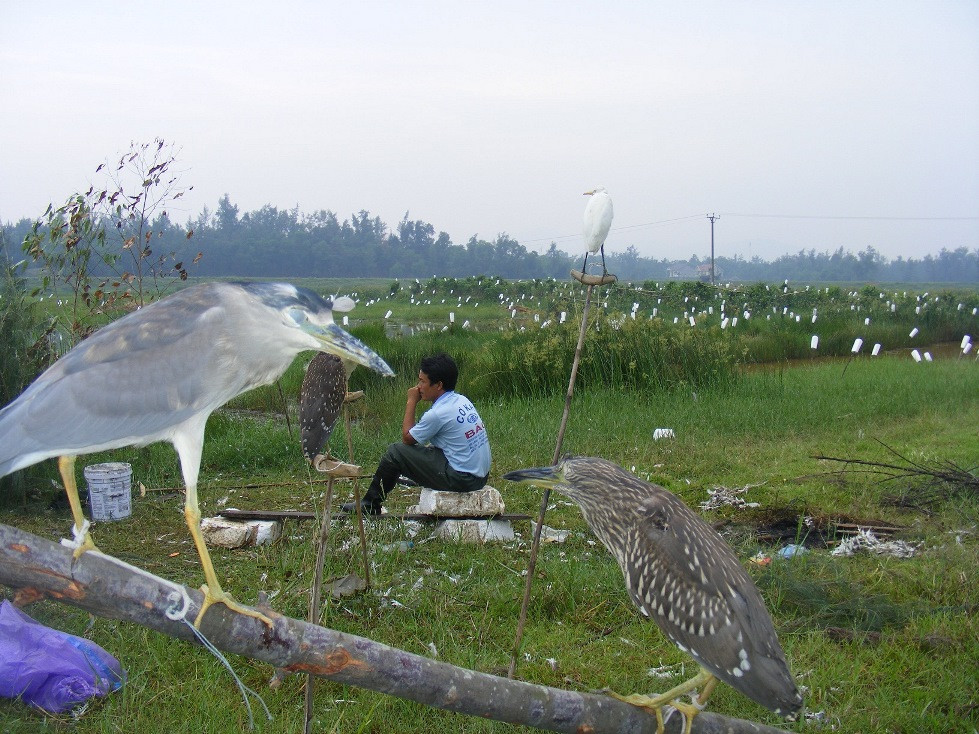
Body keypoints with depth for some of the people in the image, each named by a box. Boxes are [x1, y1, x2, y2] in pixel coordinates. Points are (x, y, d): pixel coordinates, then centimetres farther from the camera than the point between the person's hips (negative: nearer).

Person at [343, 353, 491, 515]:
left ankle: (370, 505, 17)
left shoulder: (438, 414, -17)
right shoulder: (463, 401, 8)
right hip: (481, 477, 9)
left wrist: (411, 403, 4)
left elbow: (407, 438, -1)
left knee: (395, 452, 1)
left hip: (460, 480, -9)